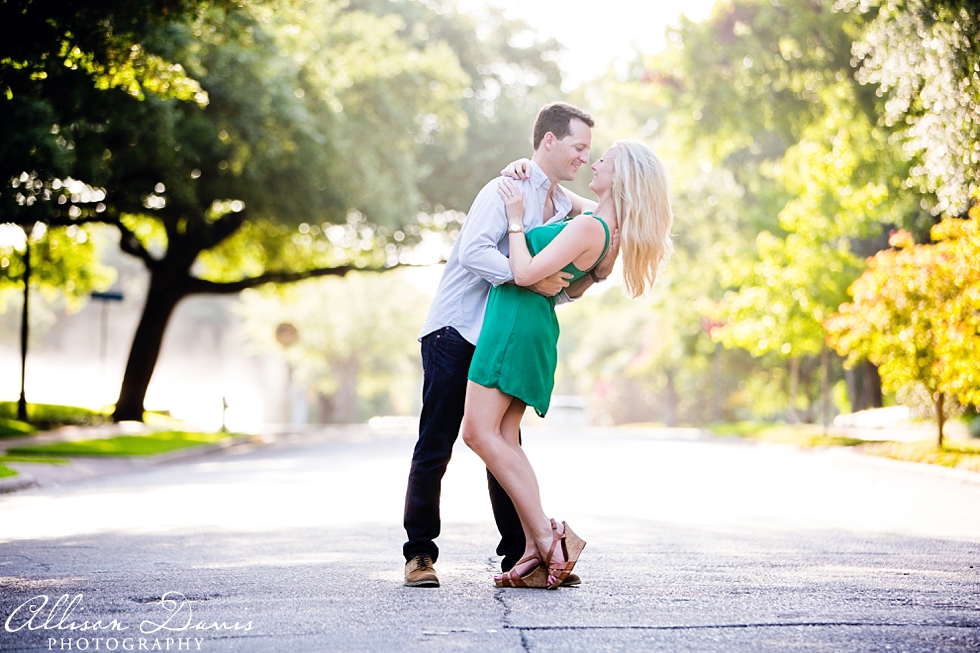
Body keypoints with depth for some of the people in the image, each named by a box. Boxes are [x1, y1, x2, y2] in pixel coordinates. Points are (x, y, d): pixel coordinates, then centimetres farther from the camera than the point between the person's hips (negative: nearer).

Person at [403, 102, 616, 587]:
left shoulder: (562, 206, 14)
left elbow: (556, 292, 15)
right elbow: (473, 251, -26)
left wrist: (591, 275, -3)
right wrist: (528, 276, -32)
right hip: (455, 331, -7)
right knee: (435, 446, -3)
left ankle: (519, 555, 8)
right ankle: (420, 553, 5)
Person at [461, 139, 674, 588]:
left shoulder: (588, 228, -17)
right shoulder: (605, 226, 12)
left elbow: (525, 273, -21)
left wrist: (516, 218, -9)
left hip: (517, 320, -10)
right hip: (532, 325, 10)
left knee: (479, 431, -11)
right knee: (504, 438, 5)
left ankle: (545, 535, -15)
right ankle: (536, 551, -2)